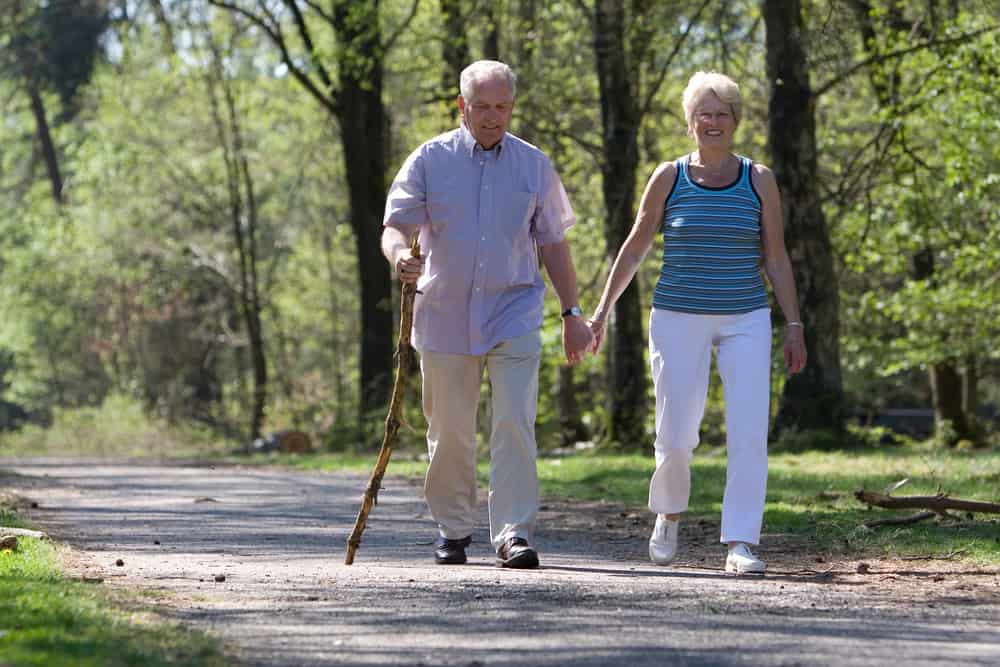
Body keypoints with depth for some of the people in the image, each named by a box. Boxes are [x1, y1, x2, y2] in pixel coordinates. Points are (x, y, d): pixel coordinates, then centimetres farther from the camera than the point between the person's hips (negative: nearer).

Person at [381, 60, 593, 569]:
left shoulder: (534, 165, 8)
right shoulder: (431, 160, 3)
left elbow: (553, 243, 13)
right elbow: (395, 224, -3)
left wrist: (571, 313, 12)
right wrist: (400, 255, -27)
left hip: (514, 314, 0)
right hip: (445, 313, 0)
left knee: (515, 424, -13)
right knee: (450, 431, 6)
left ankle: (514, 532, -14)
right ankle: (453, 529, 21)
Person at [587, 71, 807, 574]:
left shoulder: (758, 180, 4)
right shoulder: (669, 178, 2)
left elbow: (776, 258, 6)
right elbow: (634, 249, 9)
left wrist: (793, 325, 1)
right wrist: (601, 311, 7)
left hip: (745, 321, 1)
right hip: (679, 319, -1)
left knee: (749, 433, -11)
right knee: (676, 436, -1)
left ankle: (740, 544, -9)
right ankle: (668, 514, 28)